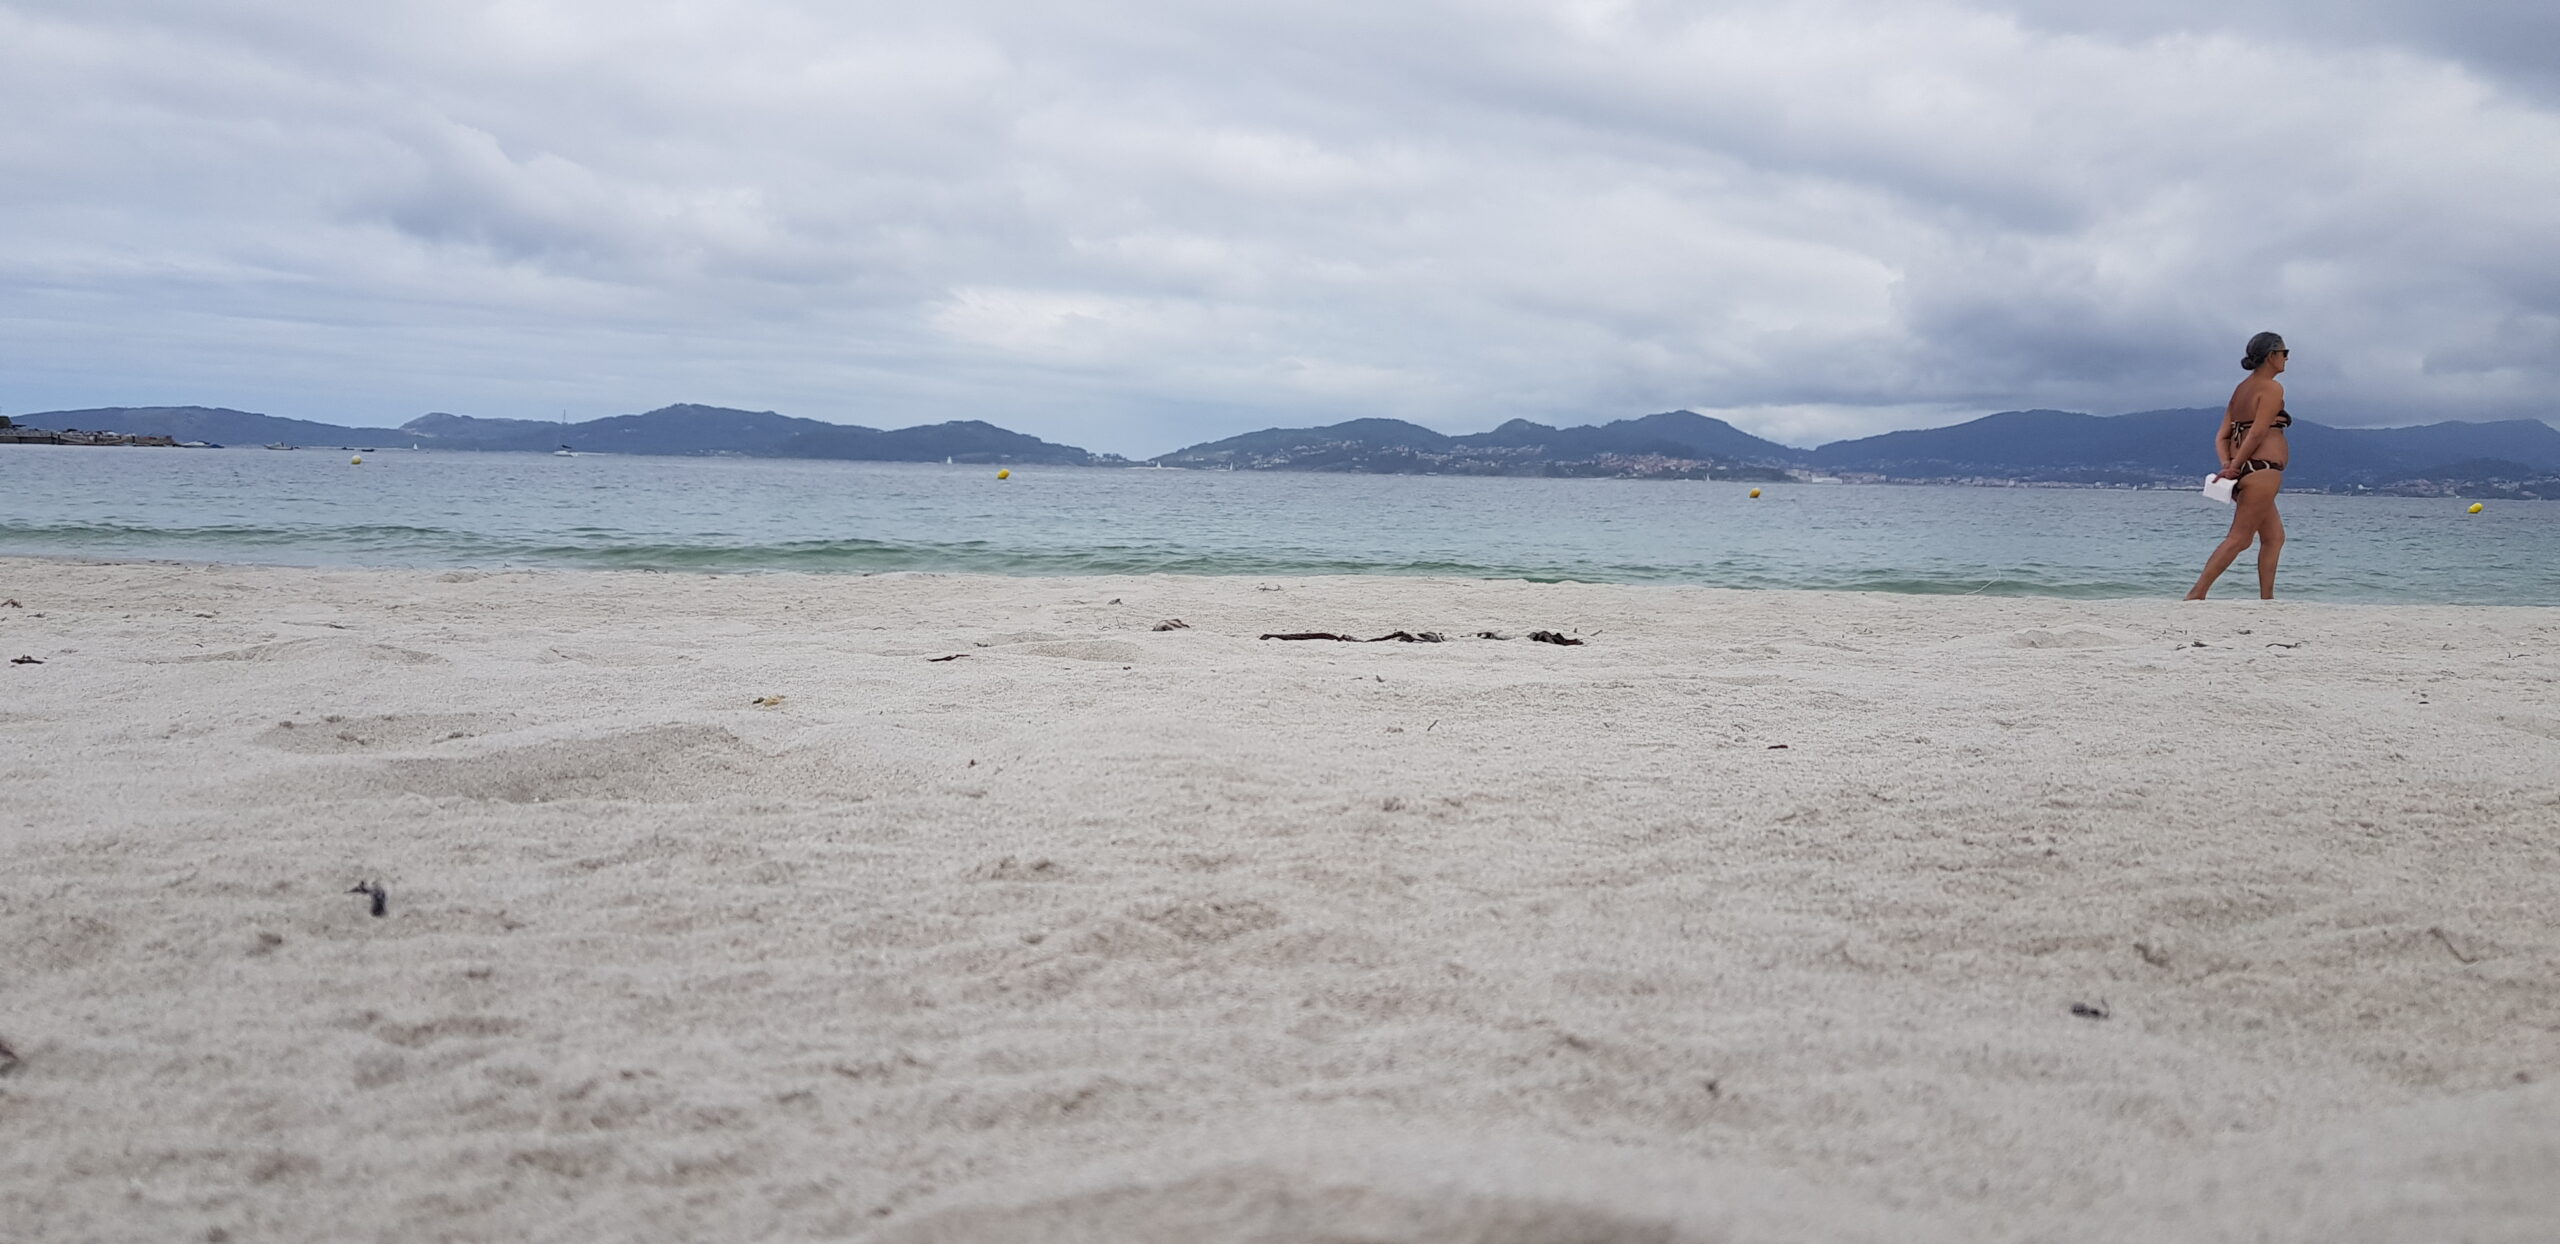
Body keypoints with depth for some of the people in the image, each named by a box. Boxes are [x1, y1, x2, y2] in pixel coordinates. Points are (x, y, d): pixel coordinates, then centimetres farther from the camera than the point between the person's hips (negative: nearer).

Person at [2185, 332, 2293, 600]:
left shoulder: (2241, 389, 18)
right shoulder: (2272, 388, -7)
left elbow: (2222, 436, 10)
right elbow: (2258, 432, -17)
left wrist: (2227, 464, -3)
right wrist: (2234, 466, -15)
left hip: (2243, 473, 9)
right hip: (2262, 470, -9)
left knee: (2274, 537, 15)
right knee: (2239, 539, -9)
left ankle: (2267, 600, 13)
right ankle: (2195, 595, -14)